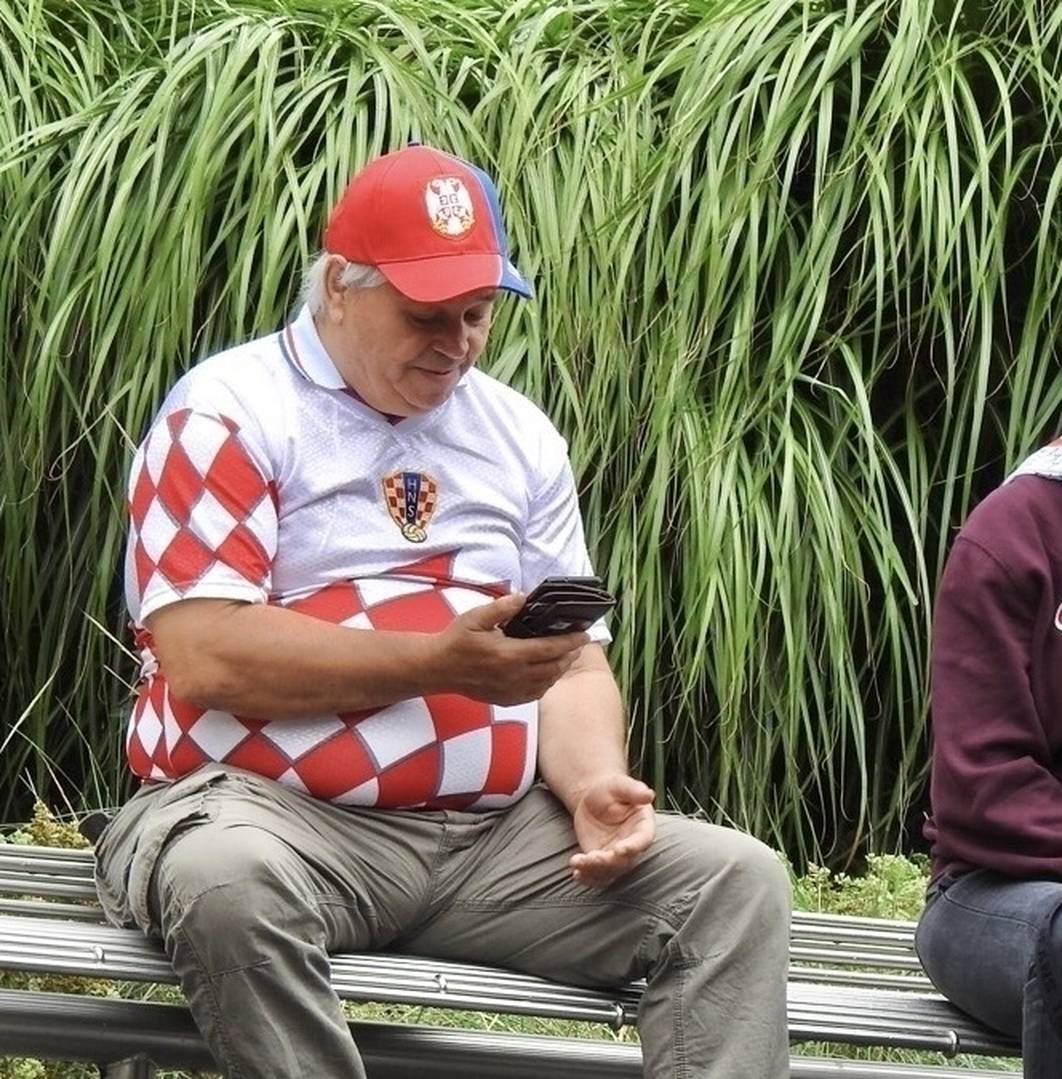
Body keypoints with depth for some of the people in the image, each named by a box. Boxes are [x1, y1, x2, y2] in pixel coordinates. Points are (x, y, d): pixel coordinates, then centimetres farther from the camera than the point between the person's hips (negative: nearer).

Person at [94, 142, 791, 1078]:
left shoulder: (518, 435, 18)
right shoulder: (231, 412, -2)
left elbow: (575, 662, 15)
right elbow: (202, 654, -14)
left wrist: (593, 780, -8)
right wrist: (443, 662, -18)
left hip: (500, 835, 6)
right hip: (270, 808, -5)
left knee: (741, 881, -12)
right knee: (227, 882, -39)